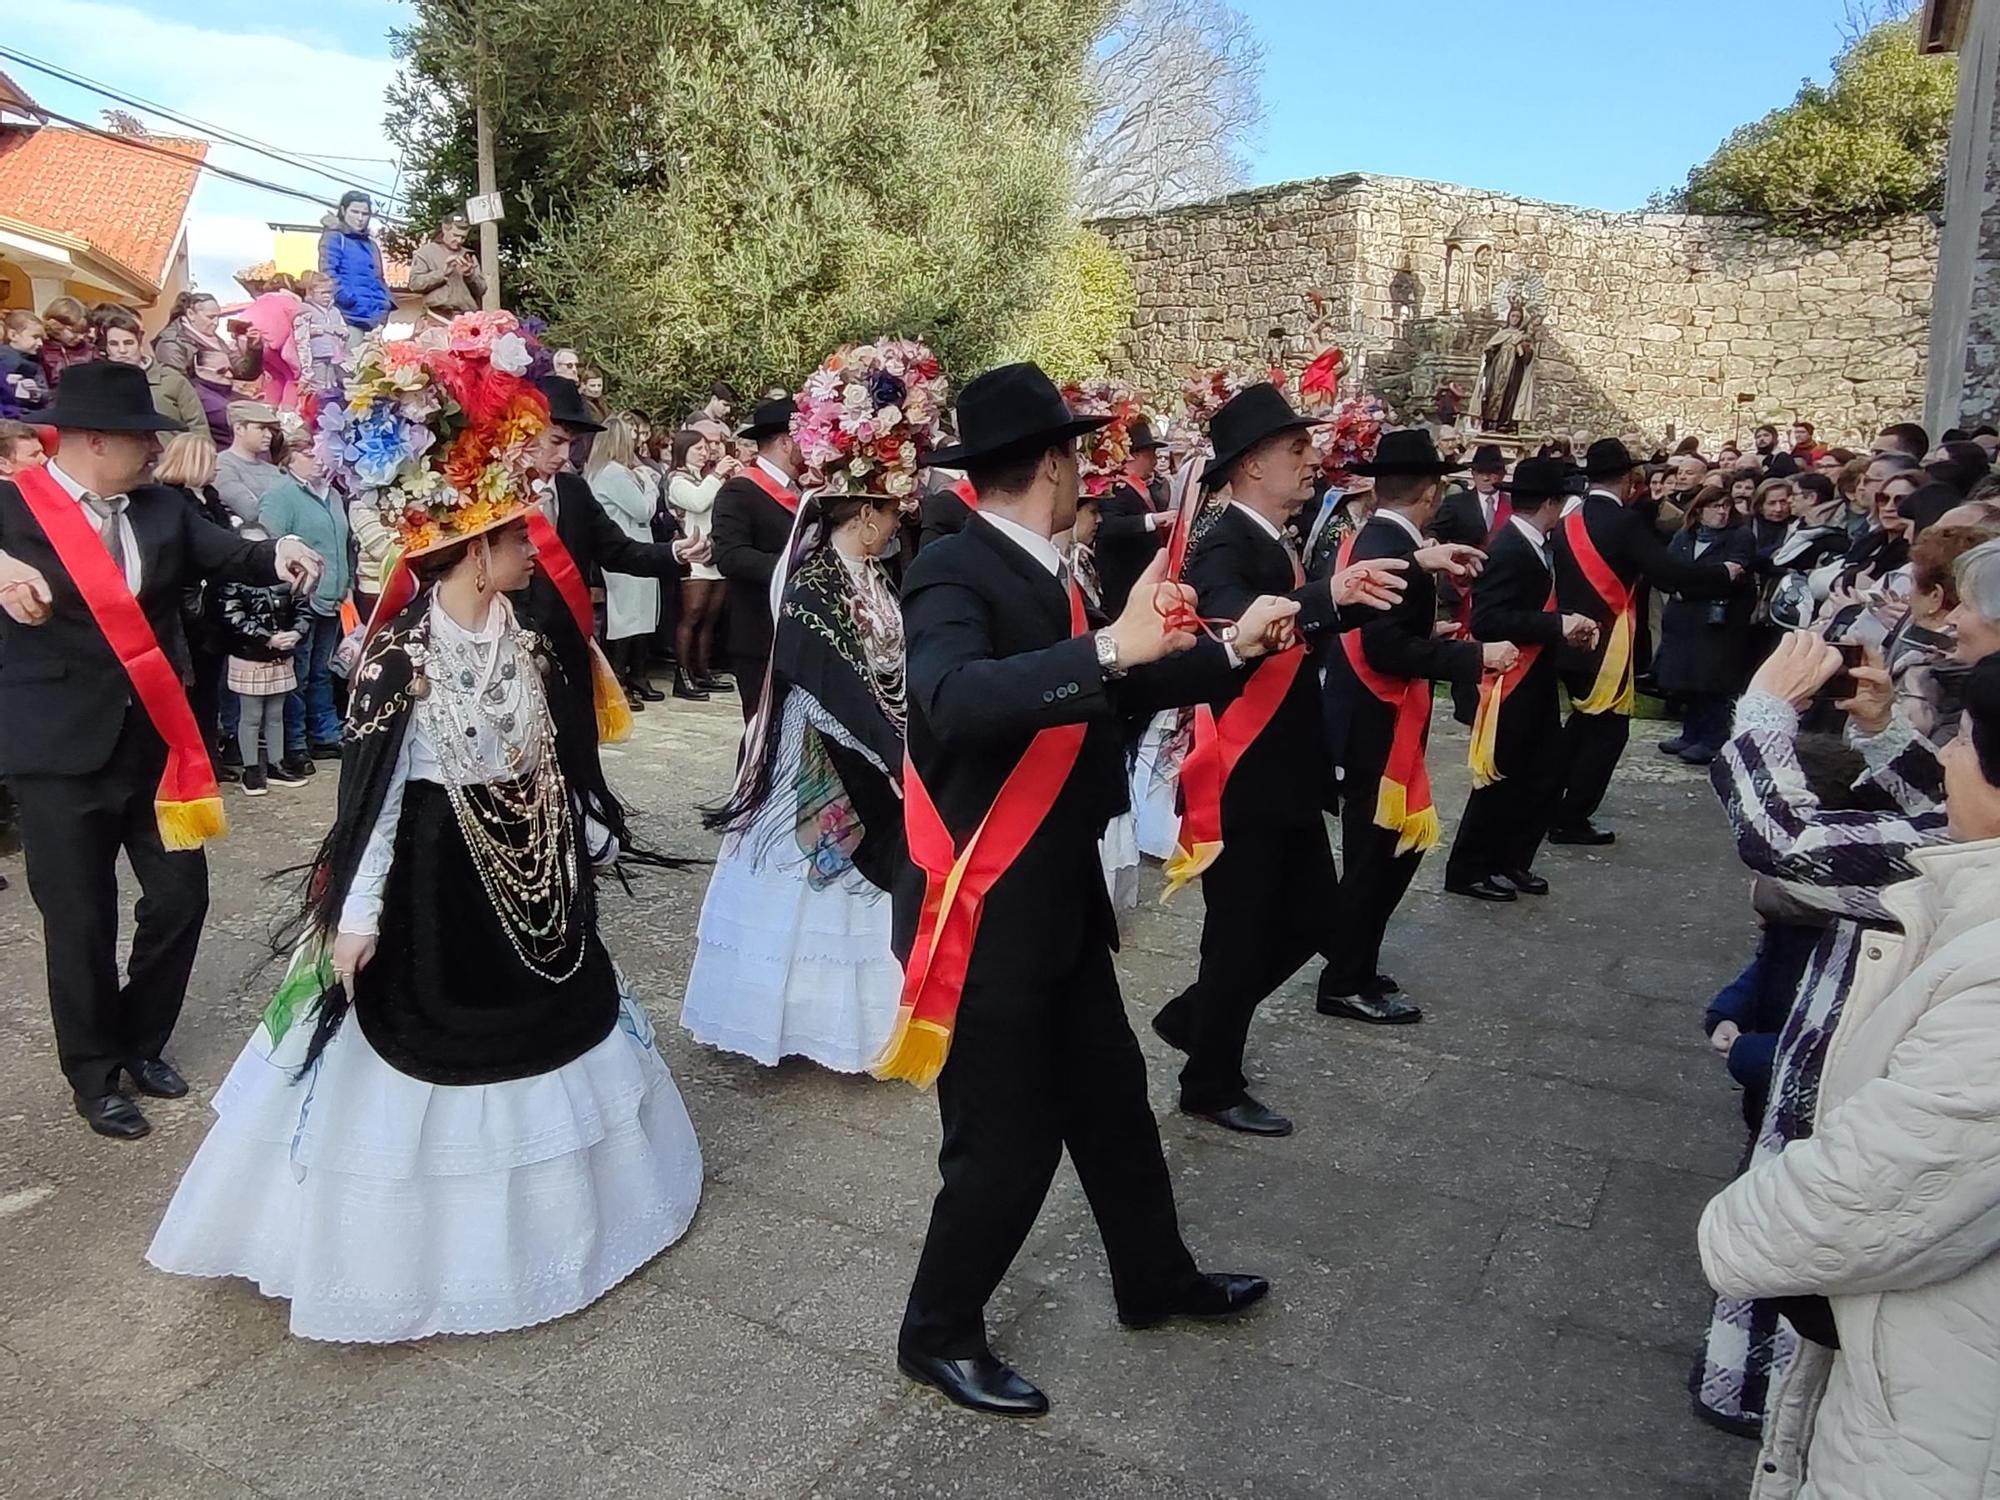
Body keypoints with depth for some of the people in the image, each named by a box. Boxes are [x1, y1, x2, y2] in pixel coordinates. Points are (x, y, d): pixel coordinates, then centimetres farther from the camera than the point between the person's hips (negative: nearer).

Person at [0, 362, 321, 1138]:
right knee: (81, 918, 7)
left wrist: (278, 553, -27)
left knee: (182, 894, 11)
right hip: (63, 748, -4)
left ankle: (141, 1039, 34)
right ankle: (95, 1073, 27)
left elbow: (227, 554, -6)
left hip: (155, 737, 4)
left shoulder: (161, 508, 5)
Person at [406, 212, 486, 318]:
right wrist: (443, 272, -11)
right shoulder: (426, 251, 9)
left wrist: (470, 274, -7)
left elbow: (481, 291, 12)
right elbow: (415, 283, -3)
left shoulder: (468, 255, 19)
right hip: (439, 316, -3)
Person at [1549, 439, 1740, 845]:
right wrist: (1722, 573, -5)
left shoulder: (1568, 520, 4)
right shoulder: (1626, 523, -15)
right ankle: (1571, 819, 3)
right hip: (1604, 642, -7)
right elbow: (1672, 575, -18)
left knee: (1584, 719, 23)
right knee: (1608, 730, 3)